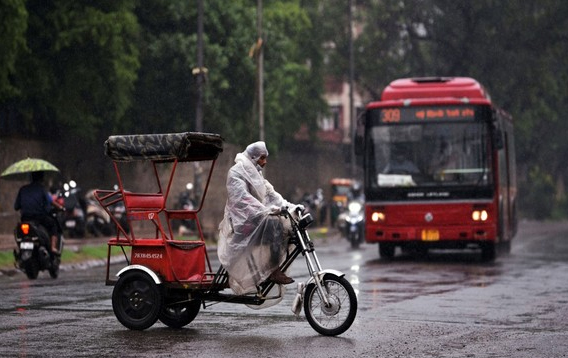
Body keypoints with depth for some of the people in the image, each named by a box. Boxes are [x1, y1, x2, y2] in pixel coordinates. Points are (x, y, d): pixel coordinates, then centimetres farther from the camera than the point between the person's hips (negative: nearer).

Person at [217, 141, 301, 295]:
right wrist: (267, 210, -34)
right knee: (273, 223, -31)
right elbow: (242, 198, -21)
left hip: (257, 218, 9)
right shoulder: (236, 172, -7)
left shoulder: (256, 174, 22)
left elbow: (271, 194, 15)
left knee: (287, 225, -10)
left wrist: (291, 207, -1)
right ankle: (274, 271, -31)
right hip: (241, 221, -9)